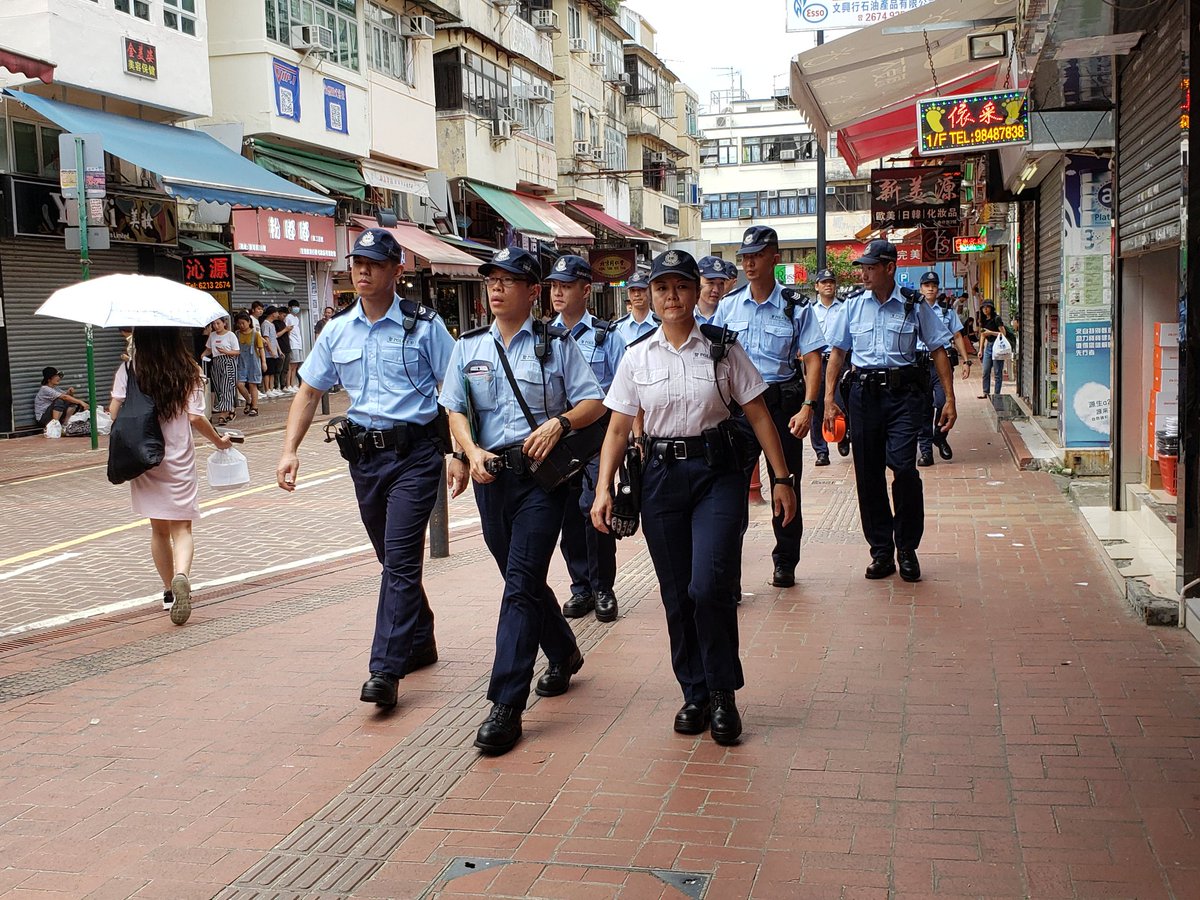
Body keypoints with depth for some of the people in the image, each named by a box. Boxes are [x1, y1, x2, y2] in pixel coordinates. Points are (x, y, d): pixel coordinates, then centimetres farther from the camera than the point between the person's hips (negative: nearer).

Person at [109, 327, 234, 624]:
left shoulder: (129, 369, -3)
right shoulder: (189, 372, -5)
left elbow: (114, 412, -6)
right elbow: (195, 417, -10)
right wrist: (219, 440, 6)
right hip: (178, 459, -2)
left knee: (158, 529, 15)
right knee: (181, 527, 1)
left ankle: (169, 590, 24)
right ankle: (181, 576, -26)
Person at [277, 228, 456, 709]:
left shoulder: (423, 326, -4)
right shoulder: (337, 331, 9)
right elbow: (309, 391, 14)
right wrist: (290, 450, 4)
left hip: (415, 452, -5)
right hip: (364, 454, 5)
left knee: (400, 559, -11)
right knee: (394, 559, 16)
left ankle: (386, 669, -11)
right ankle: (420, 642, 34)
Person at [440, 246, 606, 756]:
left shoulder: (556, 345, 2)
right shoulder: (468, 348, 11)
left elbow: (593, 402, 2)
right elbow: (455, 410, 9)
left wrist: (560, 422, -17)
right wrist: (471, 452, -10)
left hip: (540, 472, -4)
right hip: (491, 476, 5)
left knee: (521, 585, -12)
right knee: (524, 581, 16)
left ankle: (506, 706, -12)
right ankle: (564, 654, 42)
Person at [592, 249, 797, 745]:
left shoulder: (723, 349, 0)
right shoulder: (637, 357, 5)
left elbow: (759, 415, 2)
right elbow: (618, 428, 6)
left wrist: (782, 478, -1)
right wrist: (604, 489, -4)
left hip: (717, 473, -2)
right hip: (662, 476, 2)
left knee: (709, 586, -15)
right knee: (676, 593, 6)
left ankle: (722, 693, 5)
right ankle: (695, 693, 23)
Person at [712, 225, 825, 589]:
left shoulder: (795, 307, -2)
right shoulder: (728, 306, 6)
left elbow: (812, 359, -4)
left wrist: (807, 407, -15)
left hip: (782, 403, -1)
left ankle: (785, 562, 25)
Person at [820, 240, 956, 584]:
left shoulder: (914, 306, 3)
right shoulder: (852, 307, 9)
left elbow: (938, 350, 6)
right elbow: (837, 352, 13)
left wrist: (949, 399, 1)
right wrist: (829, 397, 5)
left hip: (903, 393, -3)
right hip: (864, 392, 3)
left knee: (903, 467, -14)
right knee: (868, 474, 4)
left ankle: (907, 549, 2)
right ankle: (881, 550, 16)